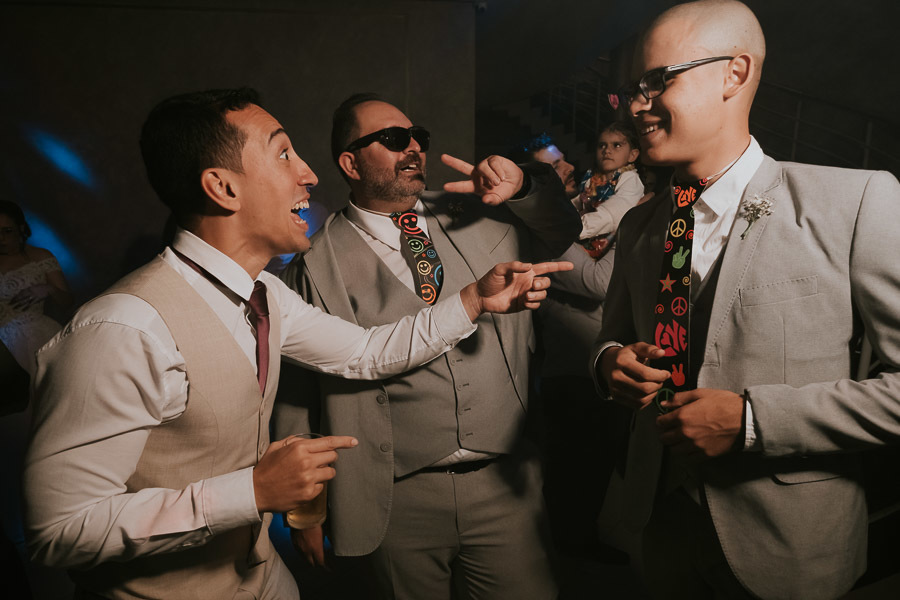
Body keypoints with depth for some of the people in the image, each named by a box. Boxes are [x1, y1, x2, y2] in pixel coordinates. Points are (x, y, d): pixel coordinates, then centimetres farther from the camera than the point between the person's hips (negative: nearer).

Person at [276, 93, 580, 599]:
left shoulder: (477, 215, 5)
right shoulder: (318, 262, -6)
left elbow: (563, 235, 18)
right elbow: (294, 391, -3)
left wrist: (524, 186, -3)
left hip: (505, 484, 3)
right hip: (398, 501, -2)